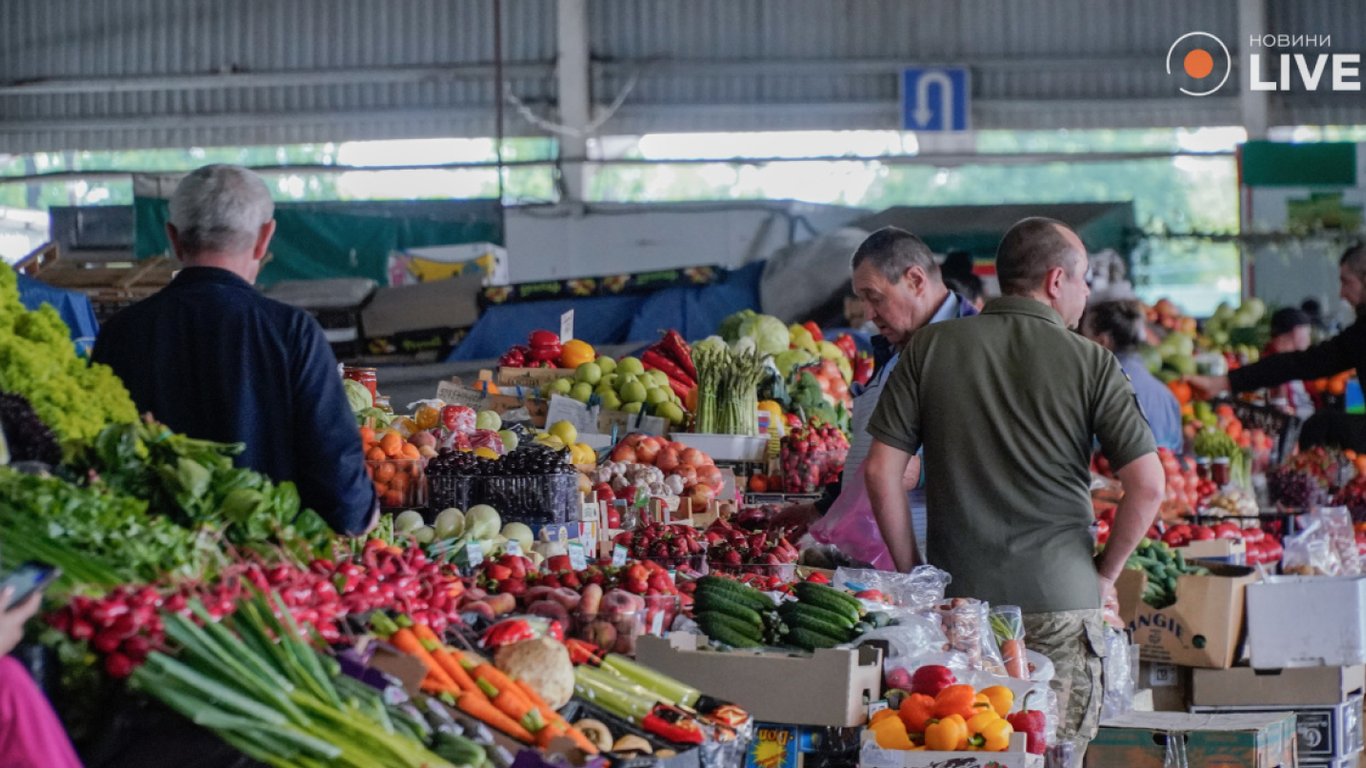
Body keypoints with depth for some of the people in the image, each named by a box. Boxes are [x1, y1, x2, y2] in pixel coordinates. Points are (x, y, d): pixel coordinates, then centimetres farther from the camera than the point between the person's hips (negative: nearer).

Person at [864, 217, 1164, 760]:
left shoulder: (931, 347, 3)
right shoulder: (1091, 363, -2)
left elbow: (881, 471, 0)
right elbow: (1148, 485, -6)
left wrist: (911, 573, 9)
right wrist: (1105, 574, 7)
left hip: (957, 599, 2)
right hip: (1061, 603, -2)